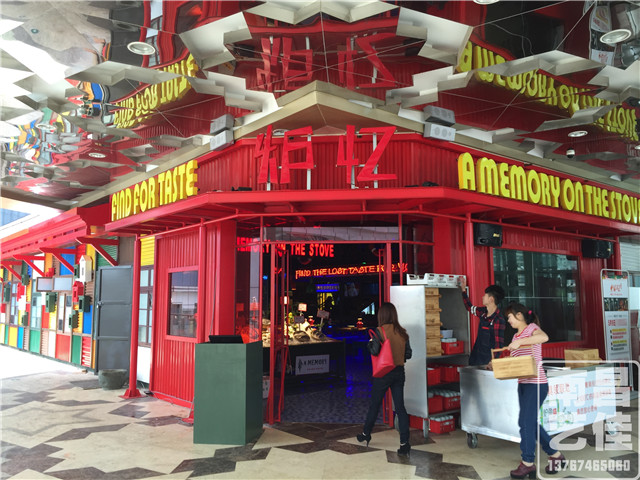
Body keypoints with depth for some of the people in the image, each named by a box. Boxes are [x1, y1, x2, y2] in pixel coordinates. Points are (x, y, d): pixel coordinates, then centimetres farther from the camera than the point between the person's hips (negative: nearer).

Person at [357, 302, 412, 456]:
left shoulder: (380, 330, -13)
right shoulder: (402, 332, 2)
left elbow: (374, 351, -20)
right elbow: (408, 354, 4)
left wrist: (370, 342, -1)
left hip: (383, 373, -4)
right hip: (399, 373, 4)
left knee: (374, 405, 13)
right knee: (400, 407, 5)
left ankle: (366, 434, 31)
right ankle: (404, 444, 2)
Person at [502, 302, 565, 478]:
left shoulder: (532, 328, -7)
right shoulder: (516, 336, 16)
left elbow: (544, 337, -31)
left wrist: (520, 342, -36)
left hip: (536, 383, -9)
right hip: (522, 384, 9)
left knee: (526, 422, -7)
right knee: (531, 422, 13)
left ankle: (528, 463, 5)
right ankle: (555, 455, 27)